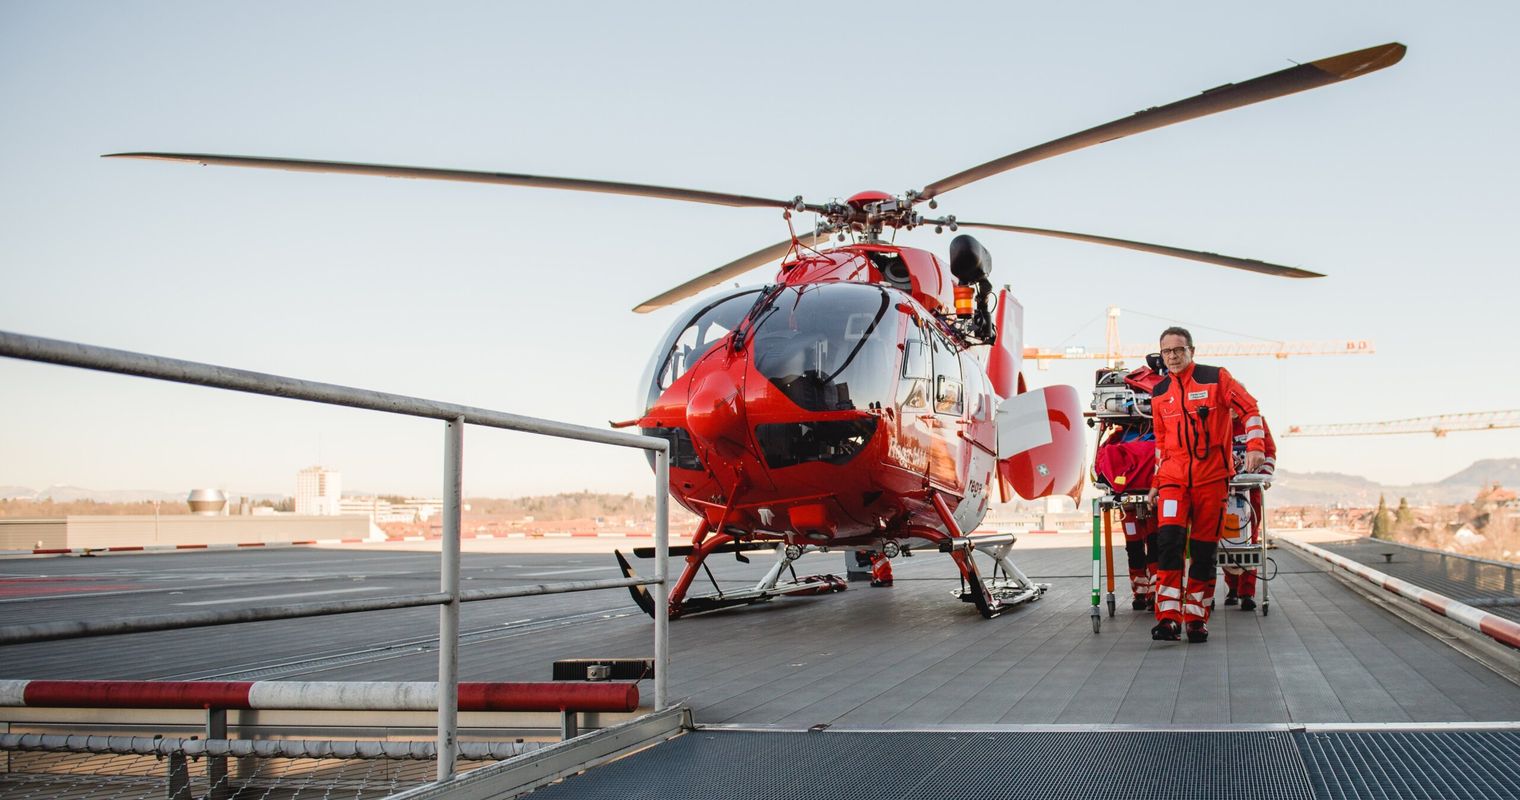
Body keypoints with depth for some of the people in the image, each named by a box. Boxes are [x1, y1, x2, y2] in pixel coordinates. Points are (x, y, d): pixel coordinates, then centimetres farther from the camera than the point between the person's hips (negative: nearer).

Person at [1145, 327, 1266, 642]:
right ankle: (1168, 618, -16)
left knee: (1204, 548, 2)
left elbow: (1249, 409, 0)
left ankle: (1196, 619, 13)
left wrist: (1255, 446, -13)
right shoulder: (1159, 394, 12)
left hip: (1212, 477, -2)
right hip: (1174, 478, 2)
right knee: (1169, 539, -17)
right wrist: (1157, 480, 20)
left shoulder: (1216, 378, 0)